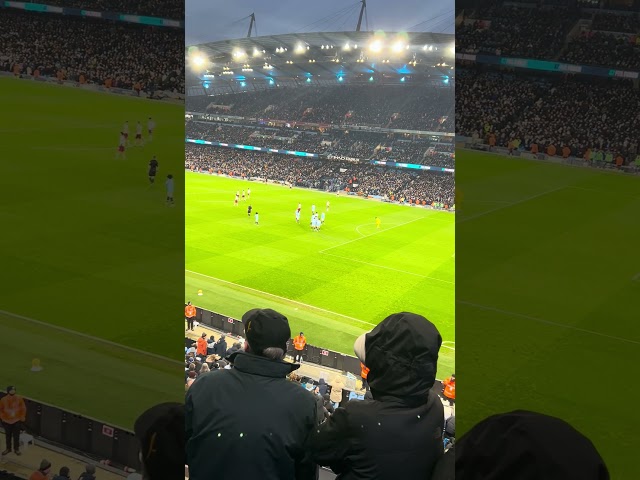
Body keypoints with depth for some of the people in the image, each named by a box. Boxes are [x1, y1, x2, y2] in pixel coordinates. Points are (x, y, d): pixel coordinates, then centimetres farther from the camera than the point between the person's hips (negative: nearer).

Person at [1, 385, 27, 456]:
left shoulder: (19, 399, -17)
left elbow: (23, 408, -3)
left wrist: (23, 417, -2)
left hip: (17, 421, -1)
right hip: (7, 421, 1)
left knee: (16, 436, 10)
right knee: (8, 436, 17)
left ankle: (16, 449, 28)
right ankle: (8, 449, 35)